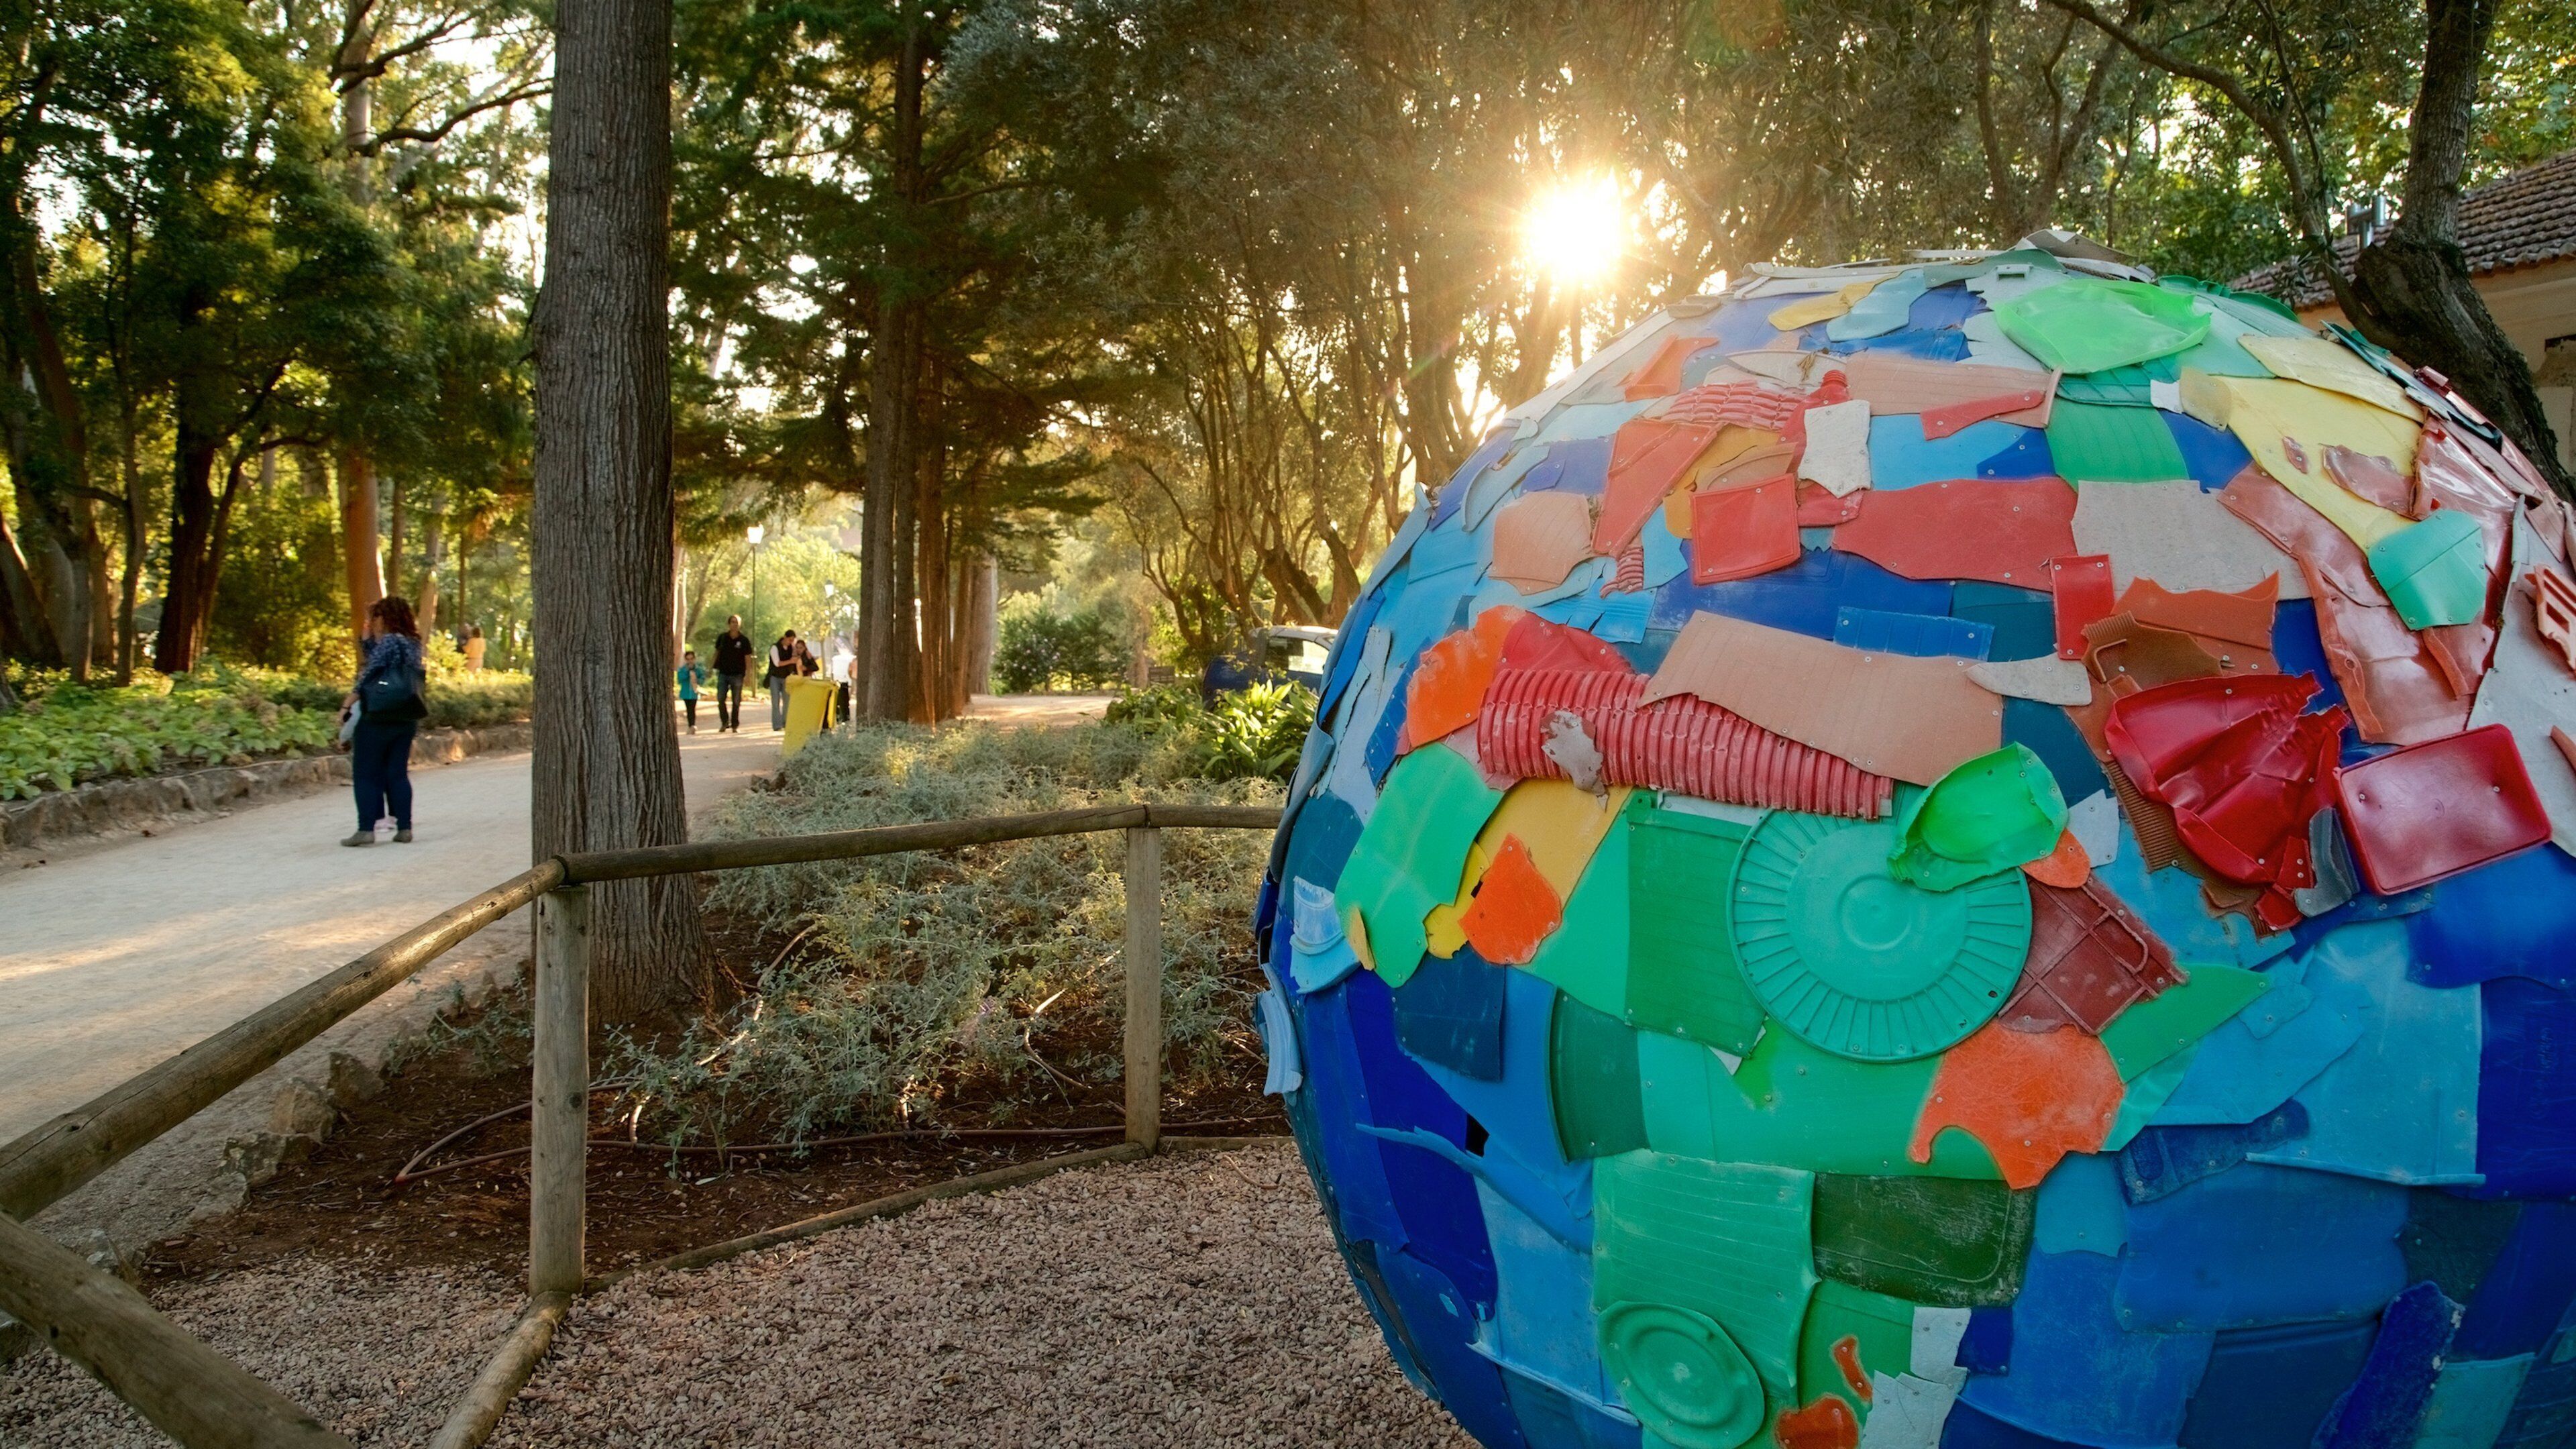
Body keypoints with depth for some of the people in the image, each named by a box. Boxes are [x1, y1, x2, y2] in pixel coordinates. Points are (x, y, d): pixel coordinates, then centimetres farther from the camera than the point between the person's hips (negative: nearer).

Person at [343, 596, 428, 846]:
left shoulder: (388, 642, -11)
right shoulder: (413, 643, 11)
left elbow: (368, 676, -12)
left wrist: (346, 706, -7)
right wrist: (370, 639, 12)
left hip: (378, 715, -7)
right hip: (407, 717, 7)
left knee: (366, 773, 1)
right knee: (398, 772, 11)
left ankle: (366, 829, -3)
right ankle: (404, 828, 8)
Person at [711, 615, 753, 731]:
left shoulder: (744, 640, -1)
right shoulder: (722, 638, 4)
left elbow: (747, 658, -2)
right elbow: (717, 652, 13)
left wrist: (748, 674, -8)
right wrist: (715, 668, 7)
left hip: (737, 674, -2)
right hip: (723, 673, 2)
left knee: (736, 701, 3)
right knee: (721, 699, -3)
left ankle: (735, 725, 12)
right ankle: (724, 722, 13)